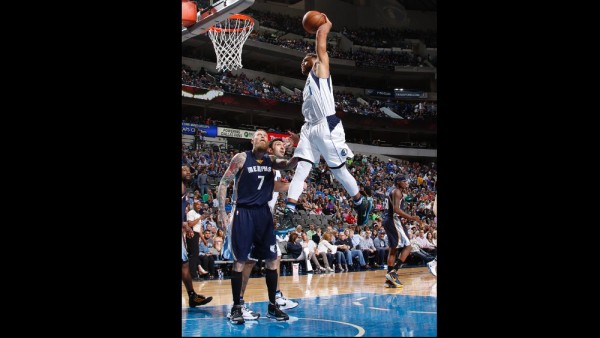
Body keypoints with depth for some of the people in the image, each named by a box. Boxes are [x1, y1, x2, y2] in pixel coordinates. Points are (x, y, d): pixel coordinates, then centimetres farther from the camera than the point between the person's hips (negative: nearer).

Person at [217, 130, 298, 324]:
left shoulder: (272, 161, 9)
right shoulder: (241, 158, -5)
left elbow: (290, 165, -4)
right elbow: (223, 184, -5)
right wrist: (222, 212, -12)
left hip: (264, 213, 5)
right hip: (244, 213, -5)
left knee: (272, 259, 5)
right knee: (240, 260, -4)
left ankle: (272, 306, 15)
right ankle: (236, 307, 5)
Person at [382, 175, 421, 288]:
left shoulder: (392, 191, 20)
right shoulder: (397, 191, -11)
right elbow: (396, 209, -23)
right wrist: (411, 217, -23)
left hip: (388, 221, 10)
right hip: (394, 220, -10)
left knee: (393, 249, 11)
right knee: (407, 247, -8)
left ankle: (389, 280, 10)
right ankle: (393, 272, -17)